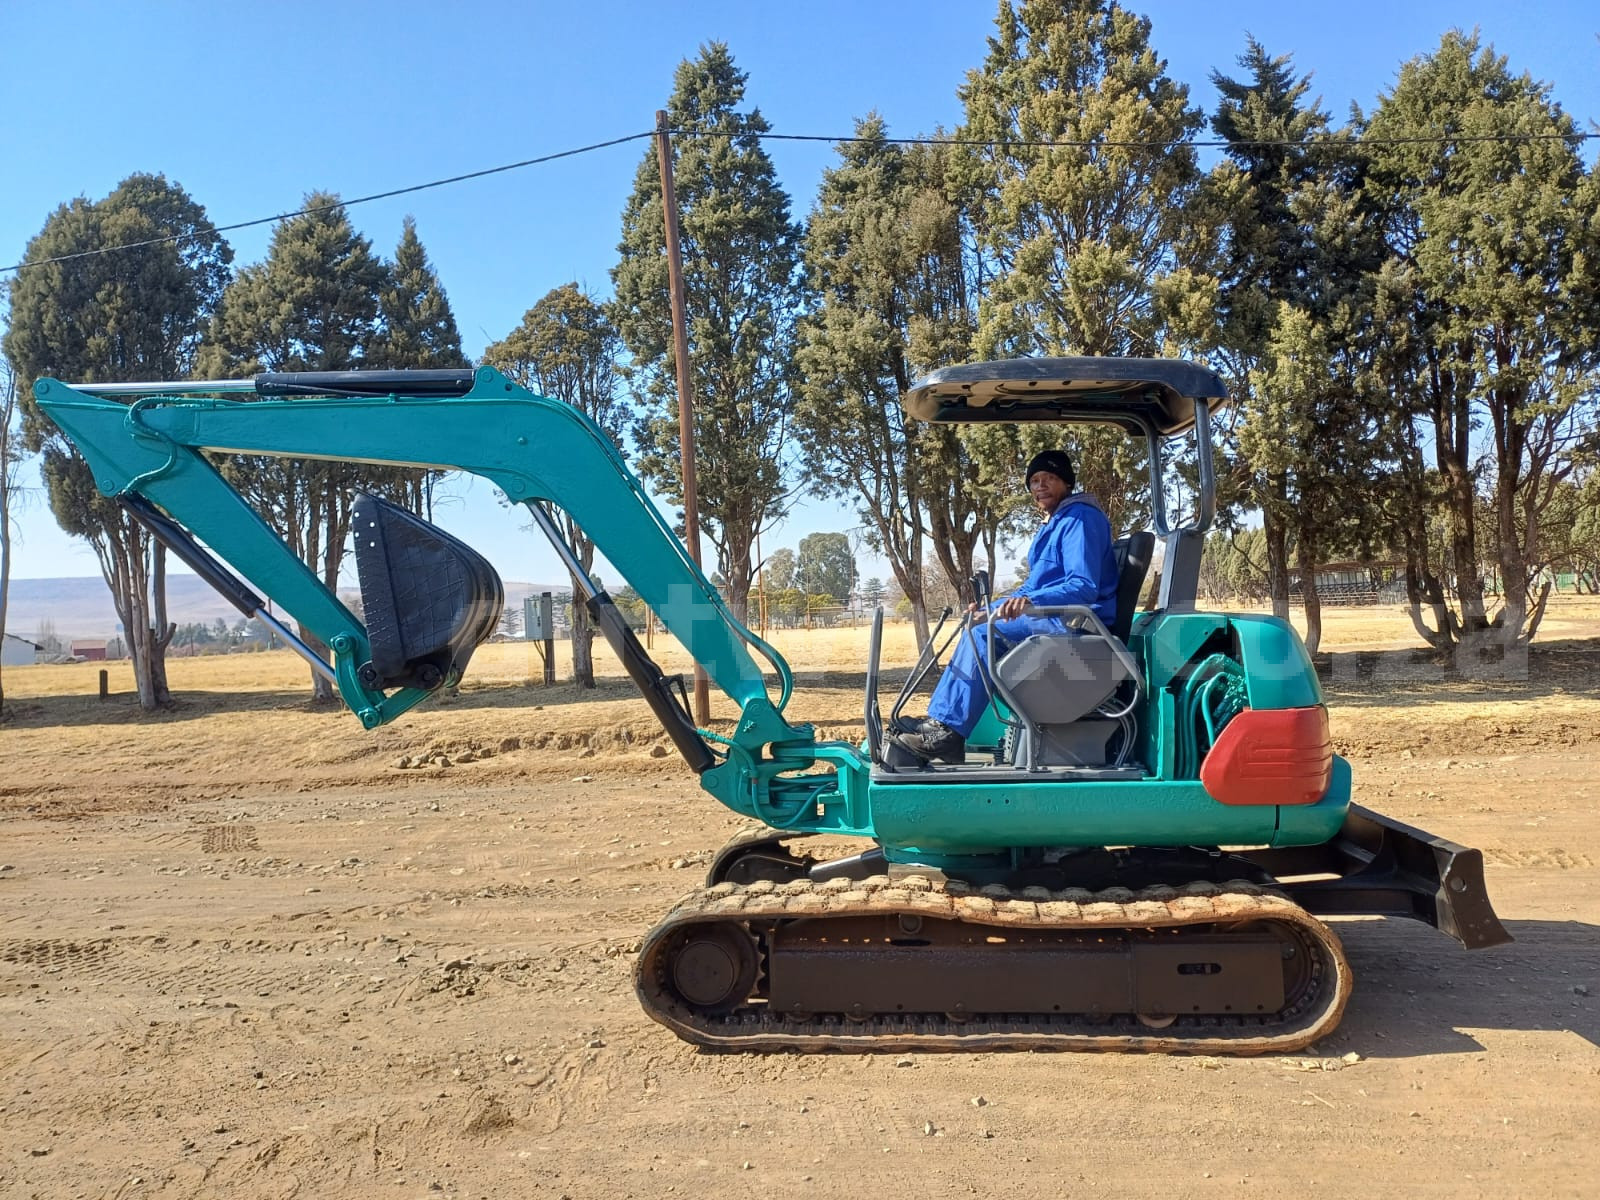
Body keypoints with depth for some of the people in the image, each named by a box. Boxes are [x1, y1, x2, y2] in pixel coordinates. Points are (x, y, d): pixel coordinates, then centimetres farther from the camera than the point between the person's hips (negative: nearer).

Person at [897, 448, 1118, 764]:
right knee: (975, 625, 5)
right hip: (1056, 615, 11)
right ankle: (939, 723, -4)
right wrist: (993, 607, 10)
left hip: (1078, 621, -11)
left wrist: (1028, 602, -39)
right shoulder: (1053, 523, 19)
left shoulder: (1080, 518, -13)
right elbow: (1036, 585, 24)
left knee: (981, 634, -24)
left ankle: (948, 733, -25)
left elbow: (1084, 587, -25)